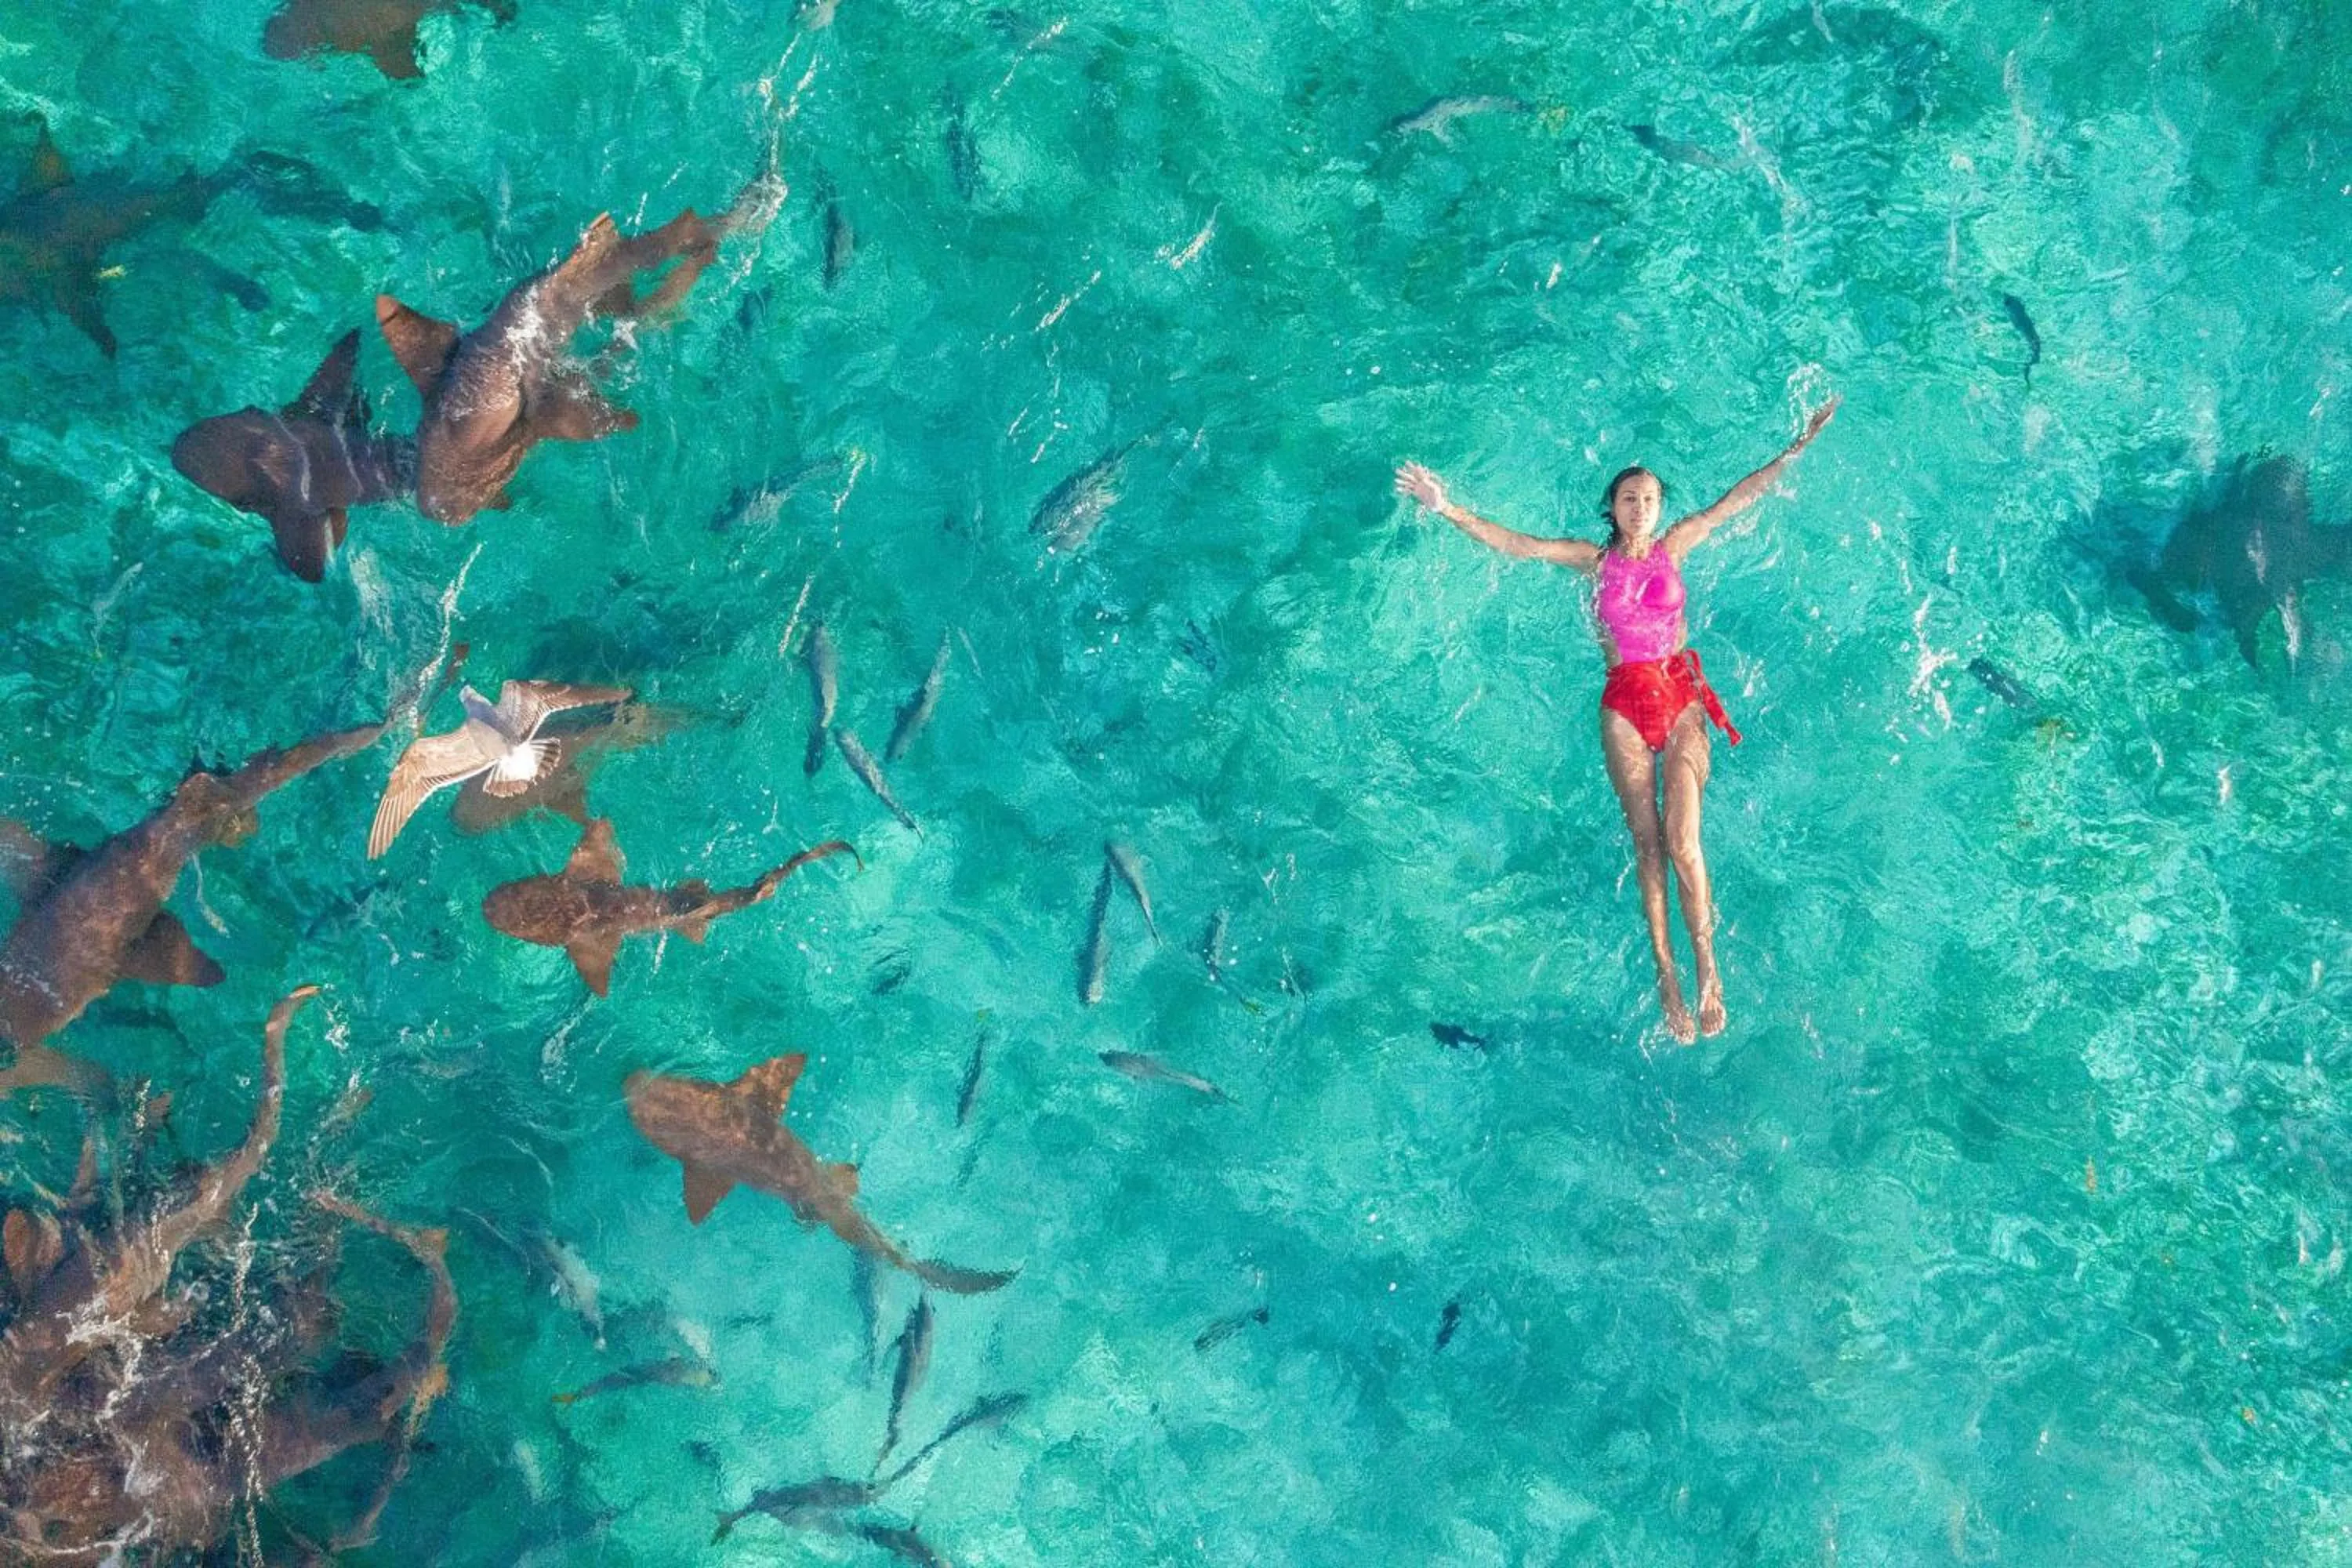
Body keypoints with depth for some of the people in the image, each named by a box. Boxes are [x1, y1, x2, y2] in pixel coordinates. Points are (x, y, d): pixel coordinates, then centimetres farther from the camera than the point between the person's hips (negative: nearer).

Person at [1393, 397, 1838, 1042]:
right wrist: (1445, 508, -12)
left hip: (1681, 698, 0)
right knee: (1648, 845, -1)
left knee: (1682, 842, -13)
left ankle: (1706, 966, -2)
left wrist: (1800, 445, 7)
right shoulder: (1593, 559, 6)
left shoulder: (1673, 547, 8)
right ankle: (1667, 976, 2)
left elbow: (1739, 498, 9)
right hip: (1624, 706, 0)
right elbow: (1512, 544, -1)